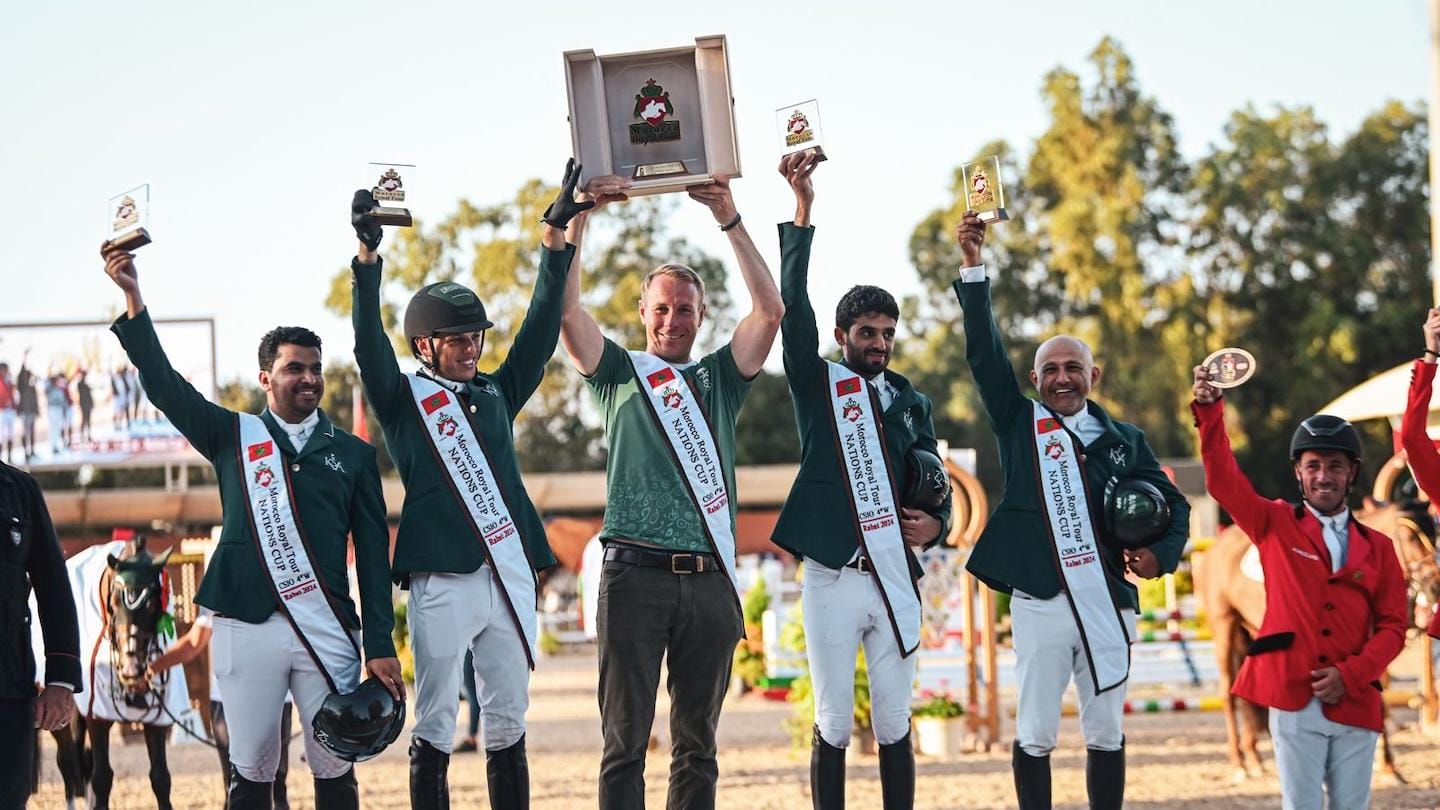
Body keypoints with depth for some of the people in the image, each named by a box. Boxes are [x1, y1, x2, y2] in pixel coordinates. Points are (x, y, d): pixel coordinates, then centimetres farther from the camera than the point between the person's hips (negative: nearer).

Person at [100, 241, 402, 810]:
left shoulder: (353, 454, 12)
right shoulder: (233, 436, 11)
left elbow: (373, 552, 8)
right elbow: (163, 385, 1)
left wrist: (380, 646, 1)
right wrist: (133, 300, -11)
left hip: (328, 629, 0)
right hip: (247, 627, 0)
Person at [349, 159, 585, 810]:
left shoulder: (497, 394, 17)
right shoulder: (403, 399, 6)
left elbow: (540, 327, 12)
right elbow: (369, 344, -9)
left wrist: (556, 232, 4)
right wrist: (368, 255, -24)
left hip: (510, 576, 4)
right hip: (442, 581, -4)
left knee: (507, 725, 7)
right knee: (435, 727, -2)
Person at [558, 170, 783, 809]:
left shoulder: (720, 379, 16)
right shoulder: (619, 372, 12)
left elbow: (769, 309, 4)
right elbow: (565, 308, -2)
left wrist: (728, 220, -1)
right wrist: (579, 217, -7)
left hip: (708, 580, 2)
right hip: (634, 575, -2)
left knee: (697, 741, 6)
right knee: (625, 738, -3)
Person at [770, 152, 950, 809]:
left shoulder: (911, 403, 14)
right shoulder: (817, 385, 4)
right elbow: (793, 308, -9)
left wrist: (935, 522, -8)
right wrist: (802, 212, -16)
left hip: (895, 578, 3)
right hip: (832, 576, -3)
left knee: (894, 726, 5)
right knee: (833, 726, -1)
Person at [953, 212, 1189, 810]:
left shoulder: (1123, 440, 9)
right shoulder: (1019, 423, 6)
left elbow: (1173, 504, 15)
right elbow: (984, 352, -3)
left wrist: (1161, 553, -6)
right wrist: (973, 267, -12)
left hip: (1107, 602, 2)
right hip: (1040, 600, -2)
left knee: (1106, 733, 8)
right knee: (1035, 734, 1)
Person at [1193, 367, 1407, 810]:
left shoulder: (1377, 547, 12)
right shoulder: (1275, 525, 8)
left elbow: (1392, 627, 7)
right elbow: (1223, 478, -3)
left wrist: (1349, 674, -8)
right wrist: (1210, 410, -17)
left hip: (1354, 704, 2)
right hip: (1293, 700, -2)